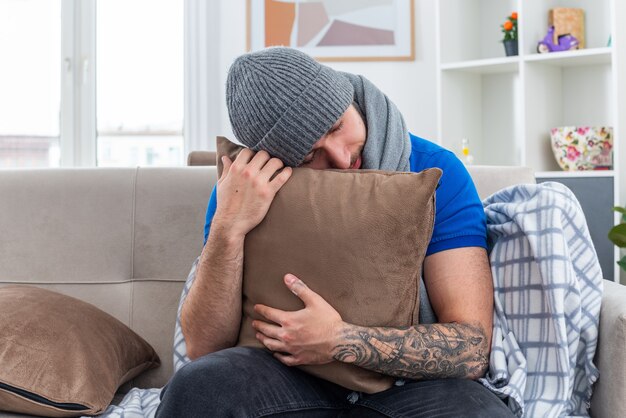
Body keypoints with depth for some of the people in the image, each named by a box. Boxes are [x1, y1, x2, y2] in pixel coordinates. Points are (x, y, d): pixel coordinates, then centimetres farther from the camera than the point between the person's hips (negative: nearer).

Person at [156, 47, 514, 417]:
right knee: (196, 385, -29)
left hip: (406, 383, 0)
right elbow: (204, 348, -11)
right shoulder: (245, 185, -5)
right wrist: (227, 230, -25)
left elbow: (472, 348, -15)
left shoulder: (436, 172, -10)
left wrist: (341, 341, -25)